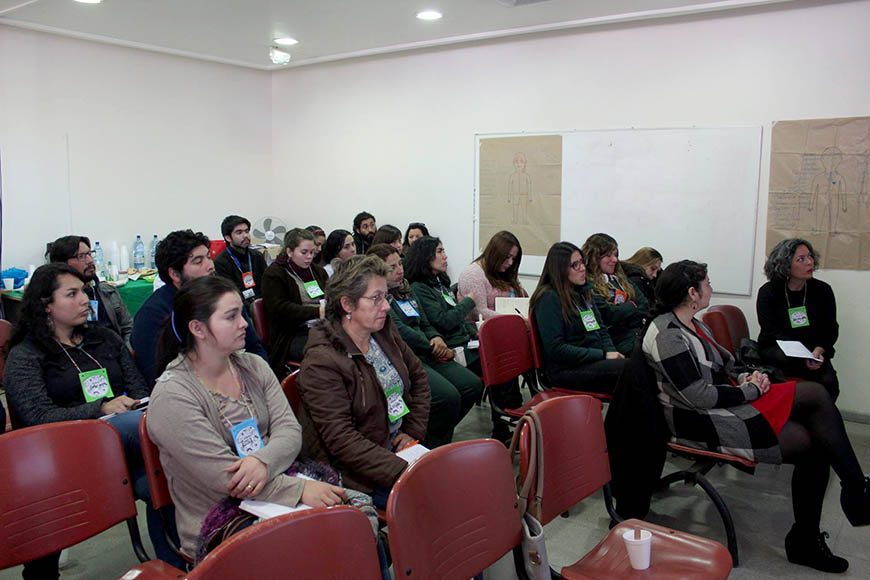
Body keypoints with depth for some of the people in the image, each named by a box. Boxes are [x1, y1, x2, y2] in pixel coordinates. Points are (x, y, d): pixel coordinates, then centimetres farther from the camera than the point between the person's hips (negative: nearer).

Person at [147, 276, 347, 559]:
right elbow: (222, 476, -19)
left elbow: (290, 430, -2)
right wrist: (301, 490, -24)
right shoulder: (172, 396, -15)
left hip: (274, 491, 6)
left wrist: (263, 461, -24)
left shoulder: (253, 366, 6)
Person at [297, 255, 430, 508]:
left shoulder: (386, 332, 4)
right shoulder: (321, 362, -18)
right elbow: (341, 439, -21)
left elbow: (418, 376, 18)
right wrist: (401, 471, -27)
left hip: (397, 448, 7)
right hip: (360, 472, -7)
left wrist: (413, 431, 5)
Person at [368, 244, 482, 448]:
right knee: (449, 396, -27)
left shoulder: (405, 290, 20)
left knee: (473, 385, -7)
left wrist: (436, 339, 1)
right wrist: (433, 348, -8)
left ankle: (438, 435, 9)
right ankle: (432, 450, -3)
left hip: (424, 354, 9)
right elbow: (399, 330, -15)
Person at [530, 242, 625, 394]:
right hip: (564, 370, -7)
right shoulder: (549, 299, -8)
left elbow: (601, 329, 22)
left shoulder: (583, 292, 17)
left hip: (596, 361, 8)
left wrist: (610, 351, 0)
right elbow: (555, 349, -14)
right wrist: (602, 355, -15)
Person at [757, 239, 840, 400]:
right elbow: (772, 333, -10)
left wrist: (818, 351, -17)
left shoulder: (823, 290, 4)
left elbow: (830, 330, 5)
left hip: (813, 352, 2)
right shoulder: (768, 292, -4)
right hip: (776, 350, -2)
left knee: (829, 382, -25)